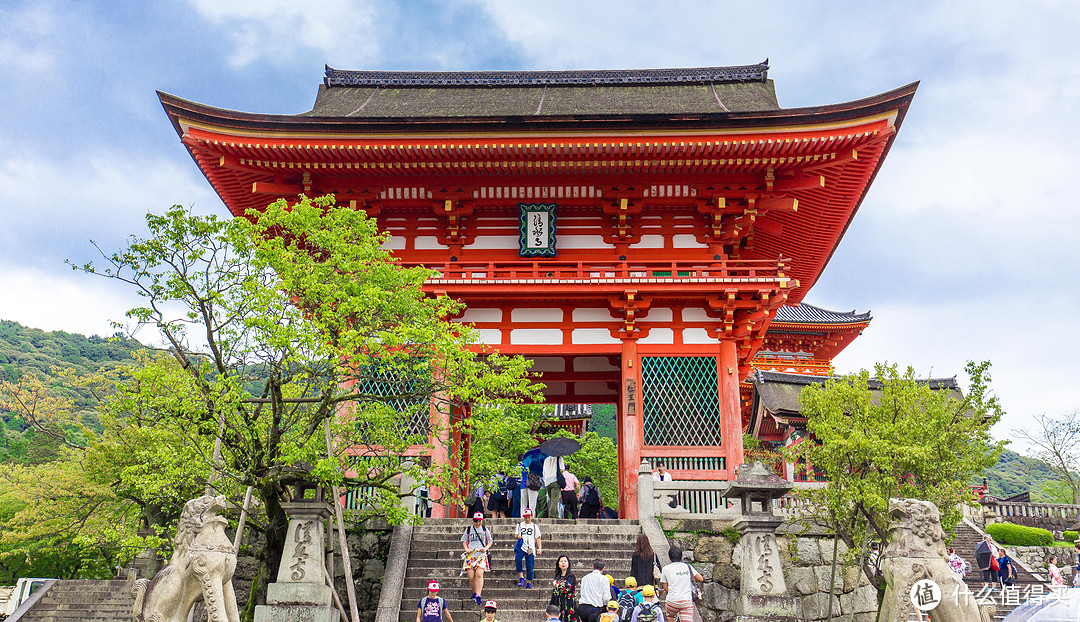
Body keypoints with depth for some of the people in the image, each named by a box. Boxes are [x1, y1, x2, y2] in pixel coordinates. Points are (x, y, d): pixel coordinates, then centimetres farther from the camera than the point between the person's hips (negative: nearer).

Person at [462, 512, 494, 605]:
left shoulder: (485, 530, 10)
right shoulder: (469, 529, 11)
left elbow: (490, 541, 17)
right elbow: (464, 540, 20)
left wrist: (485, 548, -2)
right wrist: (466, 549, 1)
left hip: (482, 555, -1)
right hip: (471, 555, 1)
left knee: (479, 574, -19)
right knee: (471, 577, -4)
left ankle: (478, 596, -19)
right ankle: (474, 592, 22)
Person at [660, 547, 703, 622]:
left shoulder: (665, 569, 3)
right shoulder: (687, 566, 8)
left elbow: (665, 588, 9)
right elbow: (701, 579, 15)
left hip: (672, 601, -1)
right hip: (687, 601, 1)